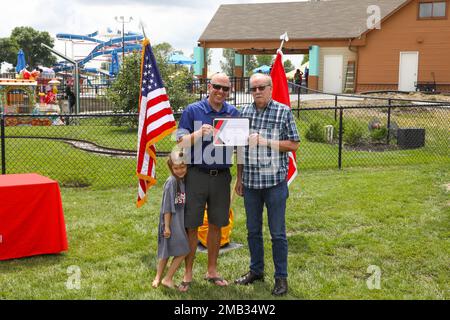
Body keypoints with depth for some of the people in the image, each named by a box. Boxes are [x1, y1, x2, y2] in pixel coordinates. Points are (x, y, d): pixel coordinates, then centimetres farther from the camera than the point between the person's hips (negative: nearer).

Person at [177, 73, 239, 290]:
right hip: (197, 175, -3)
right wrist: (199, 133, -22)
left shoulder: (233, 113, 7)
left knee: (216, 225, 10)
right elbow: (181, 142, -5)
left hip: (222, 176, 3)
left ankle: (212, 271, 24)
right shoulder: (192, 111, -2)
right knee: (191, 226, 2)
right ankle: (188, 274, 15)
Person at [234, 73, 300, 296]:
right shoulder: (245, 112, 7)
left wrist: (266, 142, -15)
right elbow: (241, 149, 12)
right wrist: (239, 178, 11)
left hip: (275, 181, -4)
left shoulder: (283, 112, -5)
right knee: (253, 231, 15)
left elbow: (294, 144, -5)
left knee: (277, 233, 4)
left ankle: (281, 277, 17)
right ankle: (256, 270, 31)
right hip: (250, 182, 4)